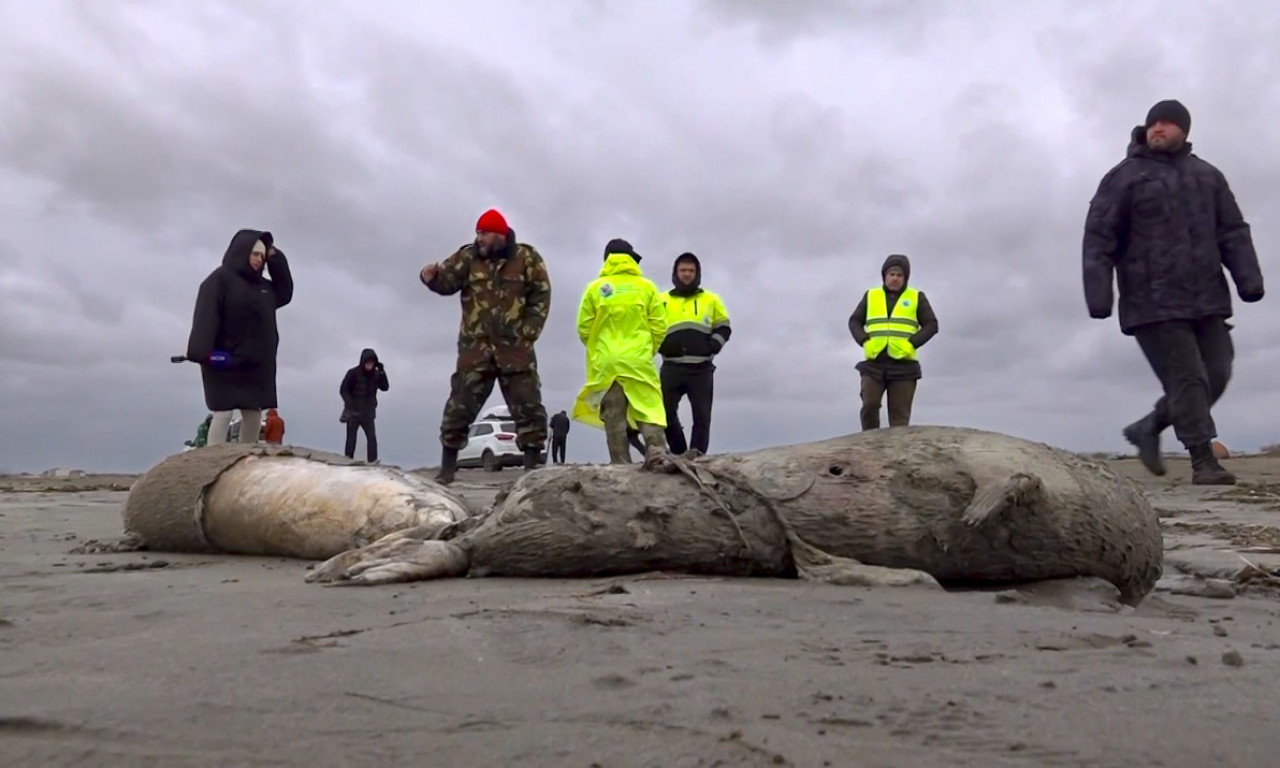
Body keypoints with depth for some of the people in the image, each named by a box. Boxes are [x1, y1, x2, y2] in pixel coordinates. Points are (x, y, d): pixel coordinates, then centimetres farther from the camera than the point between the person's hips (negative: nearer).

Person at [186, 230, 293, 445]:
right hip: (224, 361, -8)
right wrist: (204, 351, -30)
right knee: (223, 413, -11)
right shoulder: (220, 279, -6)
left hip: (255, 362, 8)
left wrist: (276, 259, 11)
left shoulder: (262, 286, 17)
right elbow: (206, 316, -16)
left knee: (253, 414, 6)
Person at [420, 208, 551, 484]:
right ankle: (447, 465, 12)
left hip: (515, 348, -1)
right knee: (460, 405, 2)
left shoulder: (527, 258, 1)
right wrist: (432, 277, -28)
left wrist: (527, 334, -6)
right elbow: (447, 281, -4)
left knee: (528, 407, 3)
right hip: (475, 348, 1)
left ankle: (533, 466, 12)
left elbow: (541, 298, 1)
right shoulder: (468, 256, 5)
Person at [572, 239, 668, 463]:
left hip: (605, 363, 1)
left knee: (613, 418, 4)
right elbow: (659, 327, 2)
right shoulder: (646, 286, 3)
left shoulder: (594, 288, 4)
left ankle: (621, 464, 3)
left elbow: (584, 328, 3)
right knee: (649, 411, -1)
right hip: (638, 361, -1)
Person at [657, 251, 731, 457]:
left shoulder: (711, 300, 14)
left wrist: (713, 345, -5)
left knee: (702, 415, -4)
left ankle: (697, 455, -2)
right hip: (671, 368, 0)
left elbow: (723, 328, 16)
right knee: (665, 412, -5)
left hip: (701, 369, 0)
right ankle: (679, 453, 8)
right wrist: (661, 346, -4)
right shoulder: (662, 301, 14)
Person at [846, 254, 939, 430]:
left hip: (903, 365, -1)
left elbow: (931, 325, 4)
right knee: (870, 405, -13)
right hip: (874, 363, 1)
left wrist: (911, 344, -12)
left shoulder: (917, 297, 9)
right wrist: (865, 342, -7)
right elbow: (854, 322, 12)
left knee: (900, 414, -2)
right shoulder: (871, 296, 13)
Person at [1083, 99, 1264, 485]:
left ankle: (1148, 428, 21)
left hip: (1206, 299, 6)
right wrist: (1098, 293, -16)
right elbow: (1098, 238, -6)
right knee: (1187, 378, -9)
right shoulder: (1124, 177, 1)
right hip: (1155, 304, -6)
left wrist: (1249, 277, -1)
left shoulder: (1207, 176, 17)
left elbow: (1233, 232, 13)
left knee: (1216, 374, 5)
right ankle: (1203, 460, -1)